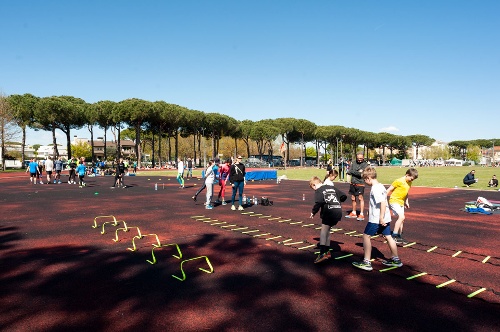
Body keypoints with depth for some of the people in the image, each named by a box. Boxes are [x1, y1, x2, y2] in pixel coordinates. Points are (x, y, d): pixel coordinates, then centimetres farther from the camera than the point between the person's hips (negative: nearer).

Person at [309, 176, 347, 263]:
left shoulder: (318, 191, 0)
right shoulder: (331, 187, 21)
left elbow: (318, 203, -16)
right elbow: (344, 196, 20)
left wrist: (313, 212, -5)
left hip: (329, 212, -8)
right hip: (338, 211, 8)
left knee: (323, 231, -7)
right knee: (327, 231, 20)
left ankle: (322, 253, -19)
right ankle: (327, 251, 29)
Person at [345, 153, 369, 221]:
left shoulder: (365, 164, -4)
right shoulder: (353, 164, 11)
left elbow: (362, 174, -14)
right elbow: (348, 172, 3)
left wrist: (353, 172, -8)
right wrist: (357, 172, -10)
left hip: (360, 184, -5)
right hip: (352, 183, 5)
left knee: (360, 198, -7)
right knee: (353, 198, 12)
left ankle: (361, 214, -3)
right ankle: (354, 213, 25)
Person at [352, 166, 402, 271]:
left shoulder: (375, 189, -18)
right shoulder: (381, 186, 11)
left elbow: (383, 203, -26)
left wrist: (381, 218, -25)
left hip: (376, 219, -9)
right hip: (386, 218, 9)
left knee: (366, 236, -1)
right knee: (388, 237, 16)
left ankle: (366, 262, 1)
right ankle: (395, 260, 27)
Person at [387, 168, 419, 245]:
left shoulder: (409, 183, 8)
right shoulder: (398, 181, -17)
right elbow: (389, 190, -13)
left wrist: (406, 202, 20)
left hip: (401, 203, 9)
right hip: (394, 201, -9)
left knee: (401, 219, 13)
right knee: (401, 217, -21)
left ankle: (399, 236, 25)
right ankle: (394, 236, -18)